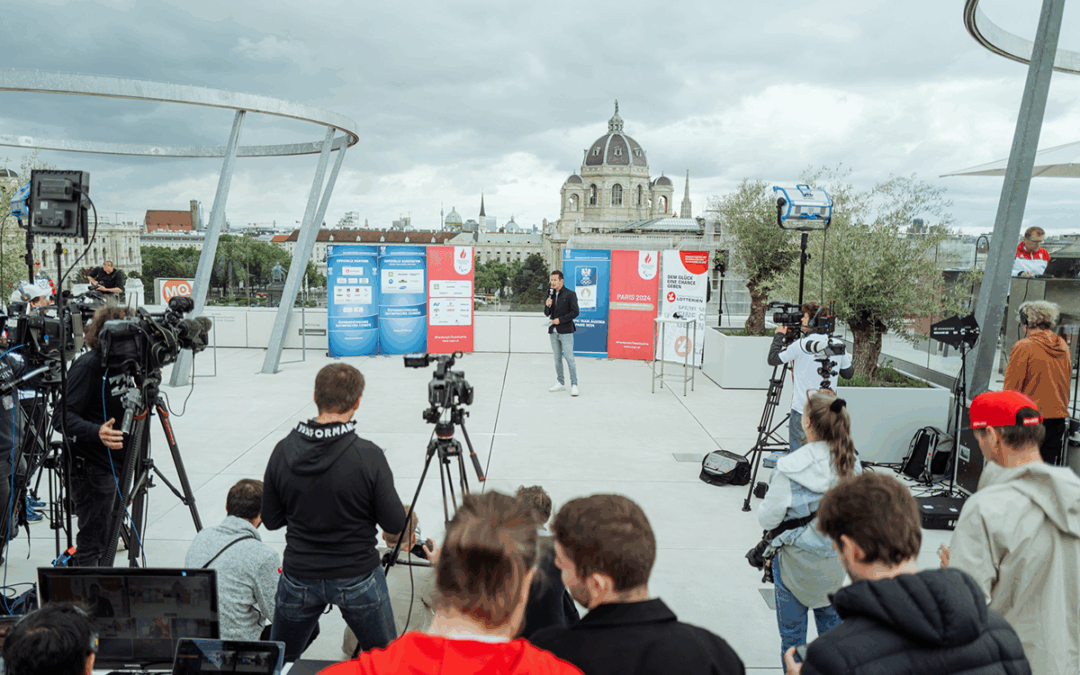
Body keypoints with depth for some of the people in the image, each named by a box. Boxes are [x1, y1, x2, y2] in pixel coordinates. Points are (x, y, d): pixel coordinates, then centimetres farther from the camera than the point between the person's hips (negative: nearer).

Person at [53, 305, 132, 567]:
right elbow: (62, 417, -25)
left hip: (114, 464, 9)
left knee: (101, 539, 21)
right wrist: (96, 432, -41)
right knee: (92, 545, 1)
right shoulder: (87, 366, -19)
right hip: (92, 469, -9)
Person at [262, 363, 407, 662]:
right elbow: (395, 524, -14)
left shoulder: (283, 451, -10)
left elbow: (271, 520, 0)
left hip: (299, 579, 3)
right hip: (358, 579, -3)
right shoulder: (368, 457, -21)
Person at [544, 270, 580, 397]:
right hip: (553, 331, 5)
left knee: (569, 358, -7)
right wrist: (547, 306, -7)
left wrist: (560, 320, -13)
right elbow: (547, 314, 14)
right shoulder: (551, 294, 11)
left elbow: (574, 312, -8)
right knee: (557, 358, 10)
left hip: (566, 331, -5)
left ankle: (574, 385, -2)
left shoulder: (570, 294, -4)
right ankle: (561, 383, 18)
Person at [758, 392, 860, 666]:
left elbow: (767, 519, -17)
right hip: (835, 555, 5)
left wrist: (765, 502, 2)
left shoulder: (790, 468, -25)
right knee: (831, 618, 25)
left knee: (792, 629, 12)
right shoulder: (850, 464, -9)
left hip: (797, 559, -5)